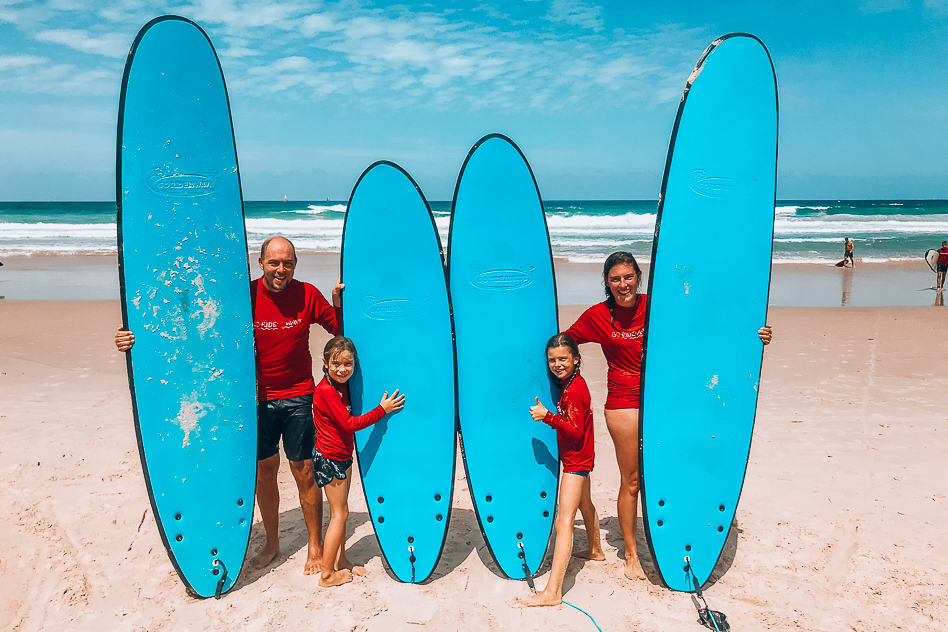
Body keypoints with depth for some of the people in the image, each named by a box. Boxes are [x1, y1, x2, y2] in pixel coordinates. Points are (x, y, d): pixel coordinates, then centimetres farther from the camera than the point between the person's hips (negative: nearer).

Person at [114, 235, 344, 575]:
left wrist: (339, 301, -15)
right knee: (263, 471, 12)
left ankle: (315, 545, 24)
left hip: (298, 398, -1)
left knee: (304, 472, 5)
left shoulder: (307, 295, -6)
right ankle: (271, 542, 34)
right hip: (258, 400, 1)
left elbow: (341, 329, 4)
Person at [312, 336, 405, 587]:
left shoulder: (342, 386, 5)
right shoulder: (326, 390, -23)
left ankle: (340, 561, 30)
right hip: (329, 459, -9)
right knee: (339, 513, -1)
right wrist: (382, 410, -22)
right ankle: (327, 574, 9)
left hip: (343, 456, 9)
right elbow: (349, 423, -25)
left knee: (340, 511, 17)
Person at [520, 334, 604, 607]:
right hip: (580, 458, 11)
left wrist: (548, 416, -34)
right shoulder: (572, 384, 5)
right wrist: (548, 415, 2)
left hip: (575, 460, -11)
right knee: (585, 505, 31)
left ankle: (552, 592, -20)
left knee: (564, 520, -16)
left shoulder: (573, 389, -23)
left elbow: (576, 431, -28)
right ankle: (596, 550, 56)